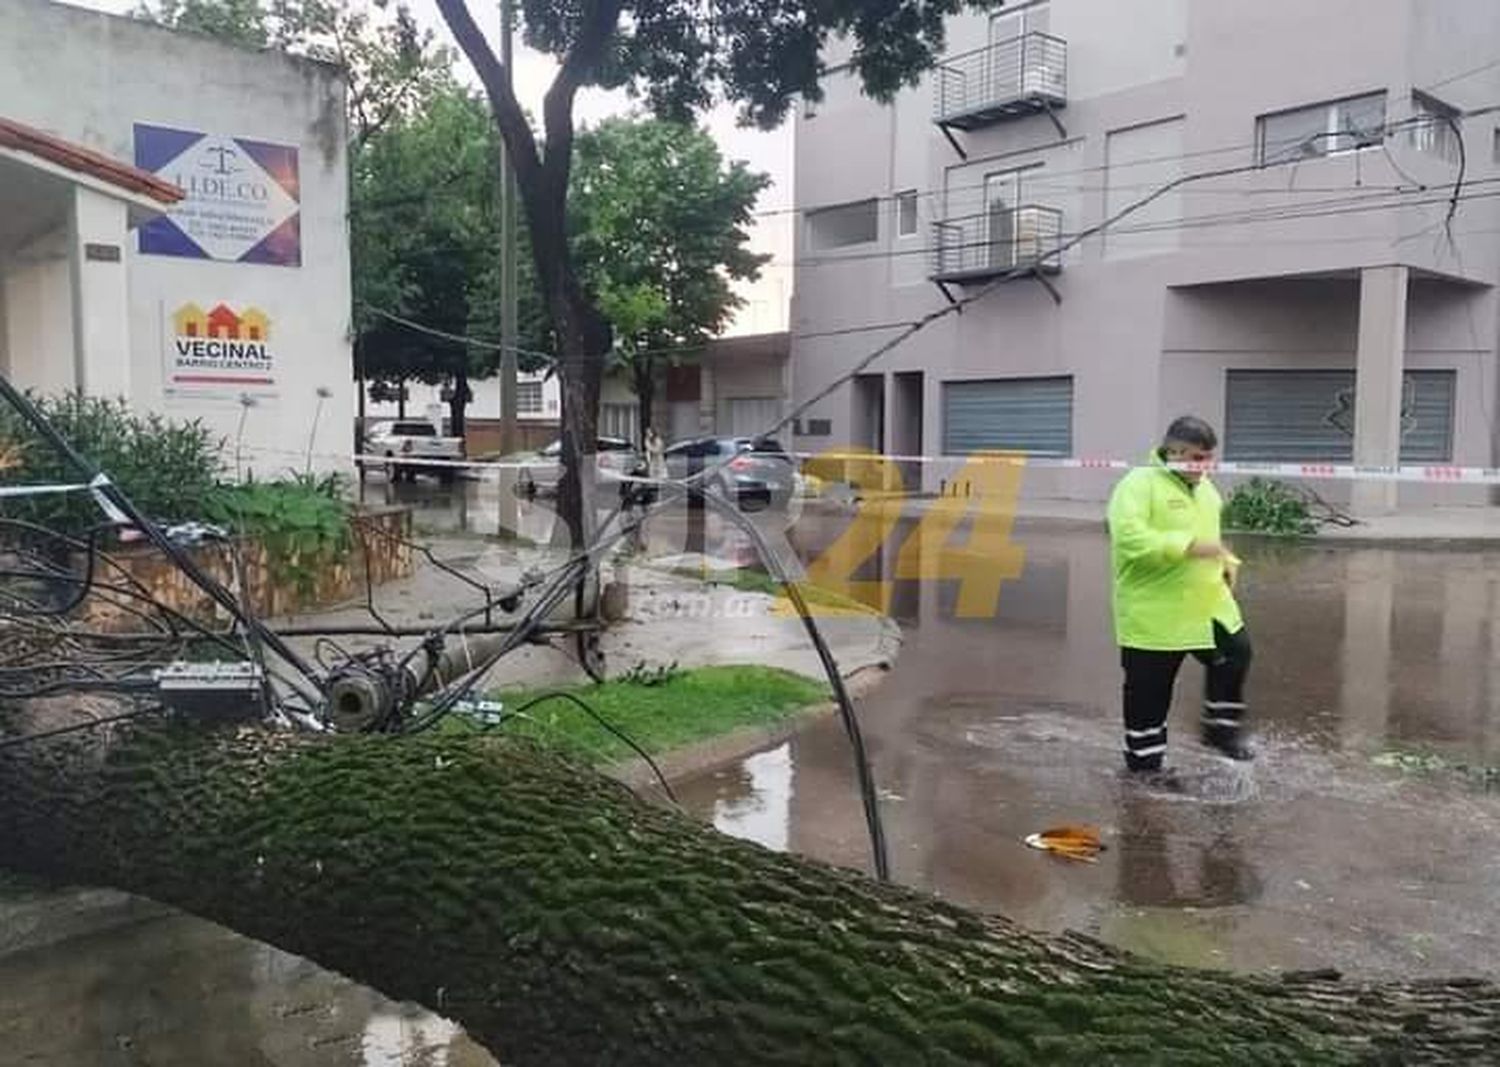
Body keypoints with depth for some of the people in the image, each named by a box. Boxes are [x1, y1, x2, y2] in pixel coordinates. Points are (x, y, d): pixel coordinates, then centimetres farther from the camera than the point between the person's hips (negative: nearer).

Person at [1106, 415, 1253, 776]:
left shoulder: (1205, 488, 12)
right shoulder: (1139, 484, -16)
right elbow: (1128, 536, -30)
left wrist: (1224, 562, 7)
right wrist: (1190, 546, -33)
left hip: (1208, 604, 7)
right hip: (1153, 613, -7)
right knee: (1148, 691, 3)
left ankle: (1221, 729, 27)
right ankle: (1143, 761, 20)